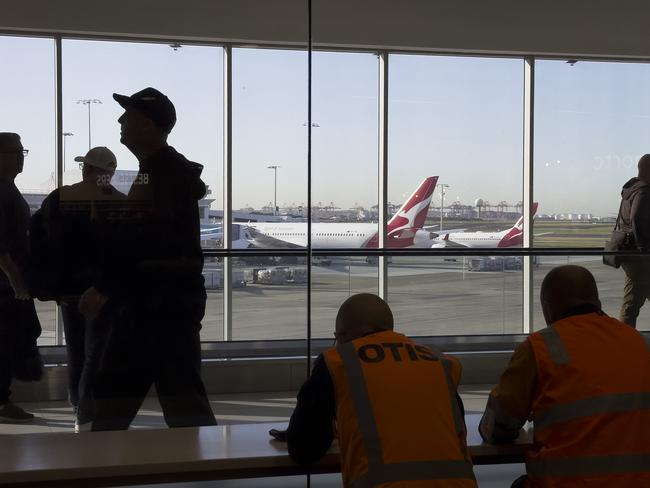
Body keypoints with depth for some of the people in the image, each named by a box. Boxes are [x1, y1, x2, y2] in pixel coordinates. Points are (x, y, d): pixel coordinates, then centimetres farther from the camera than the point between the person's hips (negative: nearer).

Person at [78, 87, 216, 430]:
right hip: (143, 301, 10)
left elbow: (145, 243, -22)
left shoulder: (172, 172, -14)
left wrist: (104, 289, -20)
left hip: (170, 302, -10)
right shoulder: (150, 171, 18)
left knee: (181, 395, -8)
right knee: (113, 389, 16)